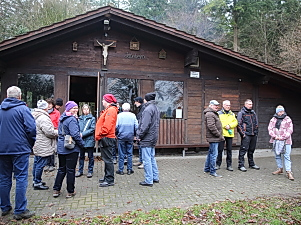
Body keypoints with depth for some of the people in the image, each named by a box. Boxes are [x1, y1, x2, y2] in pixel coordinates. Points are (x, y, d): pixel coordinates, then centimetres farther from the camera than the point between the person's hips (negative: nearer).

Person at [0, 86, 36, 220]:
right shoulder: (22, 109, -9)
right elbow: (31, 128, -14)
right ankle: (20, 211, 3)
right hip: (20, 149, -5)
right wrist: (31, 144, 0)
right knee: (21, 179, 0)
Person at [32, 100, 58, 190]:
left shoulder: (35, 116, 12)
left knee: (37, 163, 18)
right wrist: (58, 132, -6)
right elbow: (49, 132, -24)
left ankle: (36, 181, 31)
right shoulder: (43, 118, -21)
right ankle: (37, 183, 8)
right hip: (43, 146, -11)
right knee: (40, 164, -1)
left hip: (37, 145, 11)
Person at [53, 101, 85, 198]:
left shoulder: (62, 119, 11)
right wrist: (82, 144, -11)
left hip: (61, 148, 8)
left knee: (61, 169, 17)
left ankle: (56, 190, 22)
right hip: (71, 148, -8)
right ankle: (70, 192, 13)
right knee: (71, 170, 3)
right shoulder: (72, 119, -17)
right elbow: (75, 135, -22)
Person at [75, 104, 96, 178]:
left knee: (90, 156, 7)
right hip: (81, 140, 3)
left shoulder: (92, 118, -2)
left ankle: (90, 171, 19)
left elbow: (92, 129, -9)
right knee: (81, 156, 14)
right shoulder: (79, 118, 7)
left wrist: (83, 134, -15)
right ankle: (80, 170, 27)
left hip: (89, 140, -3)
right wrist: (79, 134, -13)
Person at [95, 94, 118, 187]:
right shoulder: (108, 110, 20)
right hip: (105, 139, 11)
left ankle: (110, 180, 1)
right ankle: (107, 177, 28)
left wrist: (99, 135, -15)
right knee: (106, 159, 17)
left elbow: (107, 126, -23)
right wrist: (99, 136, 14)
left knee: (108, 160, -5)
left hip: (107, 139, -11)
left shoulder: (111, 110, -13)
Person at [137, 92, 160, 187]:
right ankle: (155, 177, 26)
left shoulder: (148, 109, -16)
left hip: (147, 138, -10)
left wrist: (139, 135, -12)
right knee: (152, 158, 18)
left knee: (147, 160, -2)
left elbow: (145, 125, -23)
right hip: (153, 137, 10)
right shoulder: (156, 108, 15)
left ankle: (148, 181, 5)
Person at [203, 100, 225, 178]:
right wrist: (219, 135, -18)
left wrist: (220, 135, 18)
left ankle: (207, 169, 27)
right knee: (214, 154, -7)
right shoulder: (210, 114, -15)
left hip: (214, 138, 11)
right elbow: (211, 127, -24)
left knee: (211, 153, 17)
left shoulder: (213, 114, 21)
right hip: (213, 138, -11)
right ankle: (212, 171, 1)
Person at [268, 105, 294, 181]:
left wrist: (283, 137, -13)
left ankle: (289, 172, -3)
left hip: (285, 141, -4)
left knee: (287, 156, -6)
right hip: (276, 141, 4)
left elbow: (290, 130, -4)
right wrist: (274, 136, -9)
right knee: (277, 155, 12)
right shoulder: (273, 119, 10)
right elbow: (270, 128, 5)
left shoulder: (288, 119, 0)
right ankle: (280, 169, 26)